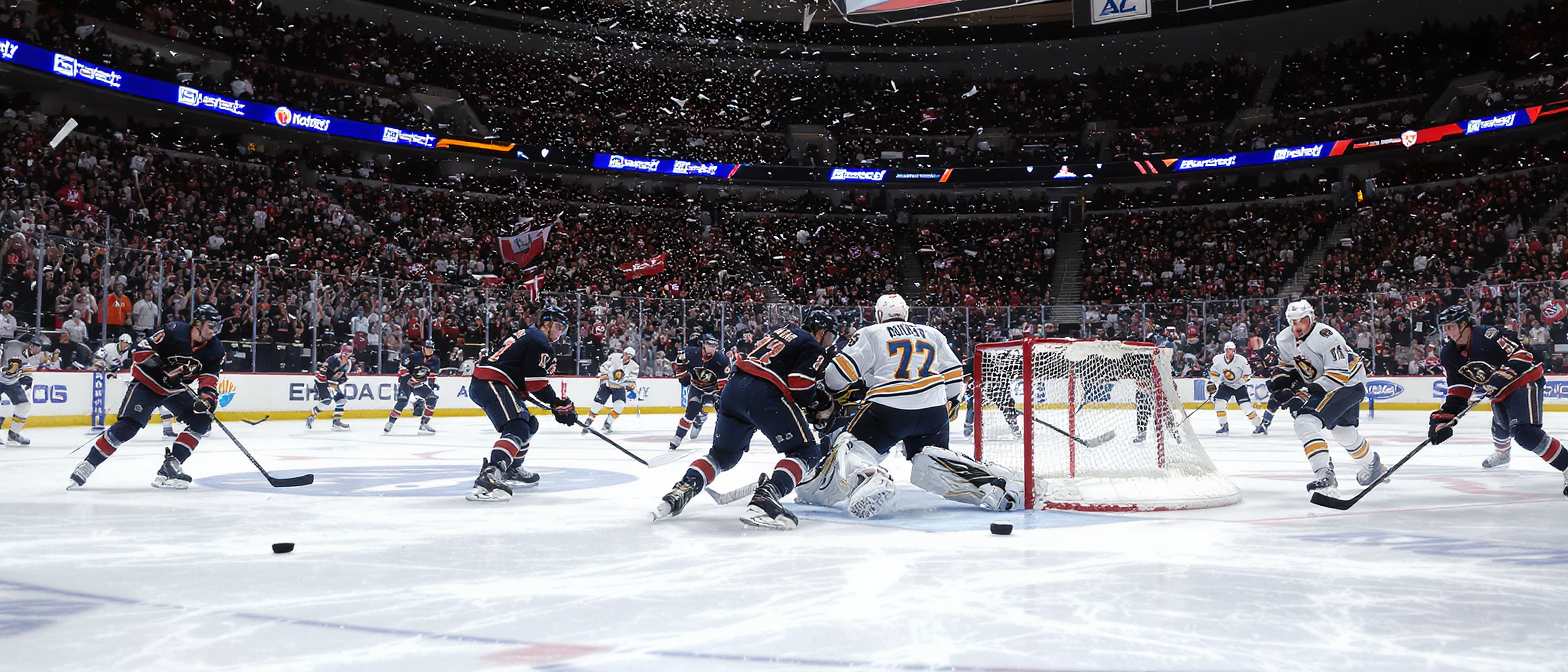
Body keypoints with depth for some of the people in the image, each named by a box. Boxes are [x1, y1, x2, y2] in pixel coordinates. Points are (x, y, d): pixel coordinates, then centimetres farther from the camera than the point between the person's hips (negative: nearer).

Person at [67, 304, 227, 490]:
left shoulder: (215, 349, -7)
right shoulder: (174, 331, -21)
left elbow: (209, 377, -7)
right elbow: (141, 350, -18)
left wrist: (207, 397, -25)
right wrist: (159, 365, -32)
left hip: (177, 390, 6)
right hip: (148, 383, -6)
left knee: (202, 420, -10)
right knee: (127, 427, -17)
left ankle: (170, 467, -9)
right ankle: (87, 465, -6)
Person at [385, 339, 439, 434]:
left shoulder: (435, 361, 0)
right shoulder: (414, 356, -16)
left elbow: (432, 376, 10)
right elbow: (403, 369, -11)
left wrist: (432, 383, -1)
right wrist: (401, 381, -12)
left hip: (420, 384, 5)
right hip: (407, 381, -5)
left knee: (432, 398, -11)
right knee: (402, 401, -20)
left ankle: (424, 424, -5)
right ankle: (390, 423, -12)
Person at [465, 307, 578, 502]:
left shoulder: (527, 334, 26)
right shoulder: (540, 342, -6)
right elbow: (537, 384, -14)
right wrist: (560, 405, -5)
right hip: (493, 384, -11)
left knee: (529, 425, 25)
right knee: (517, 430, -26)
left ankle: (512, 471, 35)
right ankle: (488, 478, -45)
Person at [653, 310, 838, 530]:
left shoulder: (783, 331, 30)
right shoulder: (814, 349, 5)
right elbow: (800, 387, -8)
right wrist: (820, 405, 10)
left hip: (733, 388, 8)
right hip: (765, 396, -8)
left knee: (723, 455, 23)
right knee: (807, 452, -1)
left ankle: (680, 491, 3)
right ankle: (764, 499, -22)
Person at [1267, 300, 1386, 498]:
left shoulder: (1326, 337, -28)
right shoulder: (1284, 339, -4)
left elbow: (1339, 373, -32)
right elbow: (1287, 365, 14)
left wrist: (1305, 393, -36)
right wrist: (1279, 381, -6)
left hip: (1348, 383, -9)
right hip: (1319, 384, 9)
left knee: (1306, 422, -25)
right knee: (1343, 432, 25)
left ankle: (1324, 475, -33)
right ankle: (1372, 465, 50)